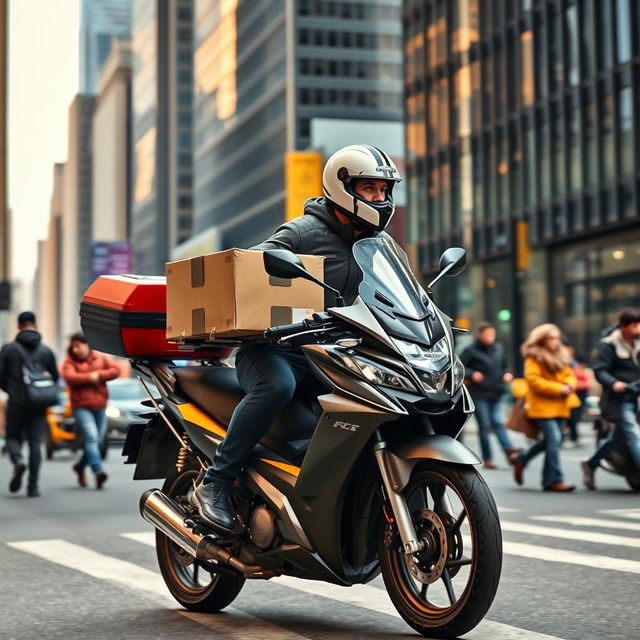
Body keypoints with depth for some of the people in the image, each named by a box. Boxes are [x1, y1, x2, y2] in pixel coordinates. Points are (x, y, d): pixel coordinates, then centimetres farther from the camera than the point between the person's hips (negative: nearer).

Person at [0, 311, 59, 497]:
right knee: (35, 442, 4)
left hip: (16, 403, -1)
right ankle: (33, 485, -2)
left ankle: (18, 461, -19)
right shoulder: (46, 351, 3)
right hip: (39, 405, 1)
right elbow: (55, 378, 7)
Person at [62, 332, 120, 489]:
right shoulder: (69, 362, 0)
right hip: (81, 406, -4)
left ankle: (80, 466, 32)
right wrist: (90, 377, -19)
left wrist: (99, 375, -14)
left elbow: (115, 370, -1)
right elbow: (70, 377, -19)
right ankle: (98, 471, -29)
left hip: (100, 406, 4)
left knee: (97, 440, 9)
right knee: (91, 437, -20)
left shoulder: (101, 358, 9)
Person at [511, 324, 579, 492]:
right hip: (542, 406, -8)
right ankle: (555, 480, -11)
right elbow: (534, 381, -16)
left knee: (550, 440, 9)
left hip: (559, 406, 8)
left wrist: (569, 385, -5)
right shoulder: (533, 358, -8)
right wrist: (559, 389, -17)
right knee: (554, 438, -15)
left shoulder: (560, 356, 18)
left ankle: (521, 458, 31)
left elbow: (569, 374, 20)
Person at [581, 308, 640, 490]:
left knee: (618, 437, 16)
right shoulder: (609, 345, -11)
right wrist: (613, 383, -31)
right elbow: (599, 370, -15)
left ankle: (590, 464, 35)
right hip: (618, 399, -7)